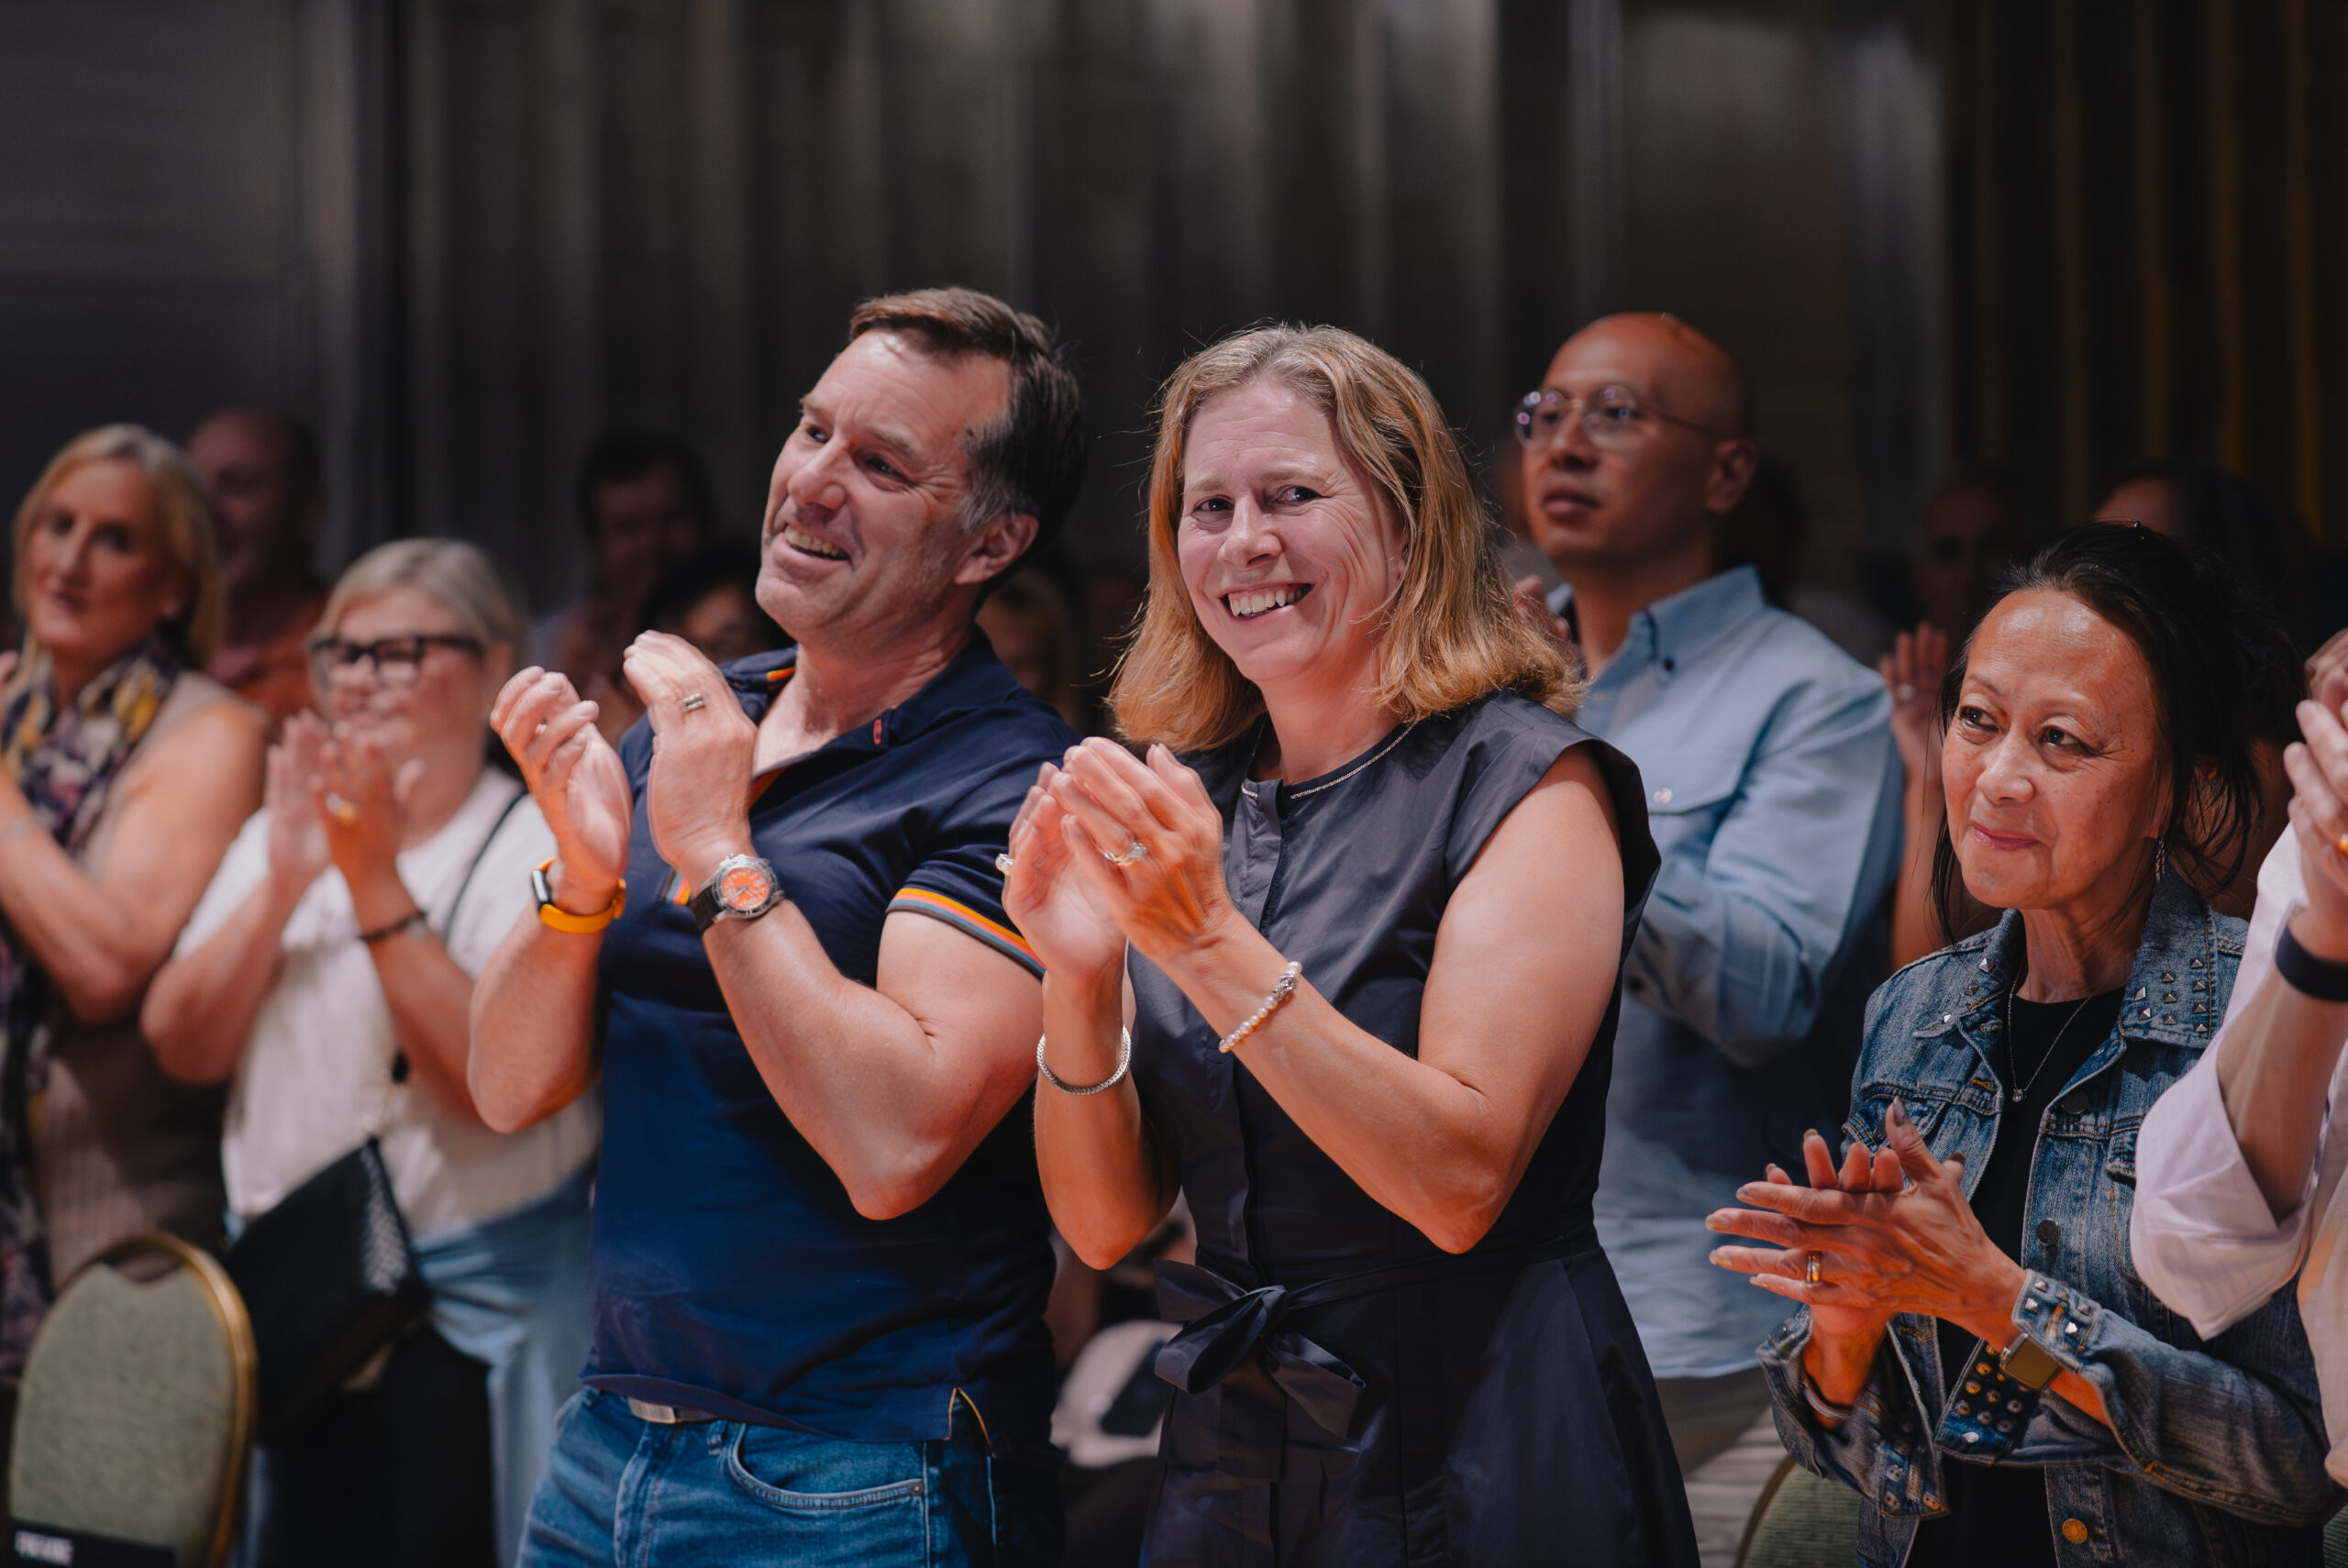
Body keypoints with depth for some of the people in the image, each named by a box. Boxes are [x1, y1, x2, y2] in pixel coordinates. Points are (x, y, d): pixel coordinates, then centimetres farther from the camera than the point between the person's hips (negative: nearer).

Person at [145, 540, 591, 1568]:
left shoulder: (544, 847, -7)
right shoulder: (278, 831, 12)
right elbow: (181, 1045, 2)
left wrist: (377, 885, -20)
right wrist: (284, 884, -11)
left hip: (469, 1318, -5)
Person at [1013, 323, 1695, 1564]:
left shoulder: (1527, 785, -9)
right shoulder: (1179, 801, 5)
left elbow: (1463, 1180, -21)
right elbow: (1105, 1221, 1)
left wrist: (1210, 940, -25)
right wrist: (1079, 982, -15)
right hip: (1228, 1457, 5)